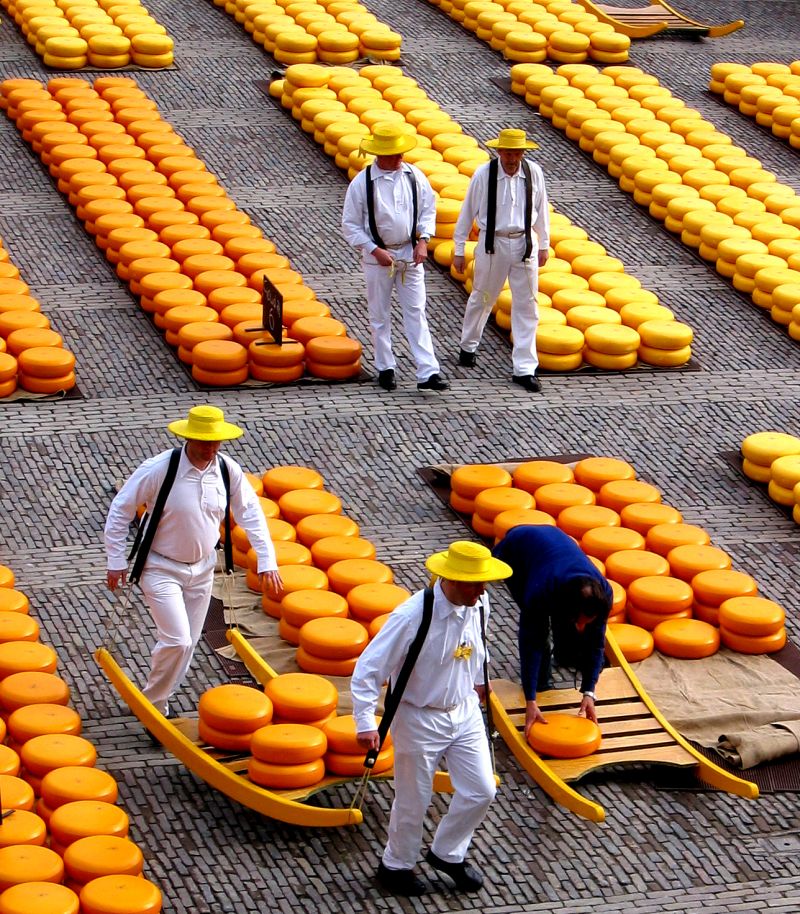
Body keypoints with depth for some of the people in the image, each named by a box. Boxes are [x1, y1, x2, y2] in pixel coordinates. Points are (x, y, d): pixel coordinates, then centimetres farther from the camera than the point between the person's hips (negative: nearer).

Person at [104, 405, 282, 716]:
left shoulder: (227, 470, -9)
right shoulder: (159, 469, -22)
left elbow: (250, 513, 3)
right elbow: (120, 510, -13)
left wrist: (266, 561, -3)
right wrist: (116, 562, -11)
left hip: (202, 569, 5)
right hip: (161, 569, -5)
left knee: (187, 644, 11)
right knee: (177, 641, -14)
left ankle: (157, 699, 31)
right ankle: (152, 701, 10)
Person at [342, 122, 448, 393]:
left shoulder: (415, 177, -2)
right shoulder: (361, 183, -11)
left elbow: (428, 210, 9)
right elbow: (350, 225, -7)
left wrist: (423, 241, -5)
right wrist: (374, 250, -15)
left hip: (410, 255, 2)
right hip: (377, 256, -2)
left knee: (416, 314, -1)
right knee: (380, 316, 8)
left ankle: (428, 372, -6)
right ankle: (385, 368, 21)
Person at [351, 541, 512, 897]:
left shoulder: (479, 605, -11)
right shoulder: (412, 617, -29)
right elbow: (367, 670, -24)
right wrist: (366, 724, -26)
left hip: (465, 710, 6)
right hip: (420, 718, -6)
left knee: (481, 791, 10)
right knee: (413, 802, 10)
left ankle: (447, 854, 35)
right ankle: (396, 866, 35)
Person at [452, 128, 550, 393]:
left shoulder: (533, 173, -6)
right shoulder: (484, 174, -12)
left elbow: (541, 210, 7)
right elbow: (467, 211, -3)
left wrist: (544, 245, 13)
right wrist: (459, 250, 0)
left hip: (525, 243, 2)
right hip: (492, 244, -2)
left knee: (526, 306, 2)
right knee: (482, 299, 15)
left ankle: (524, 369, 7)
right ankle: (468, 346, 41)